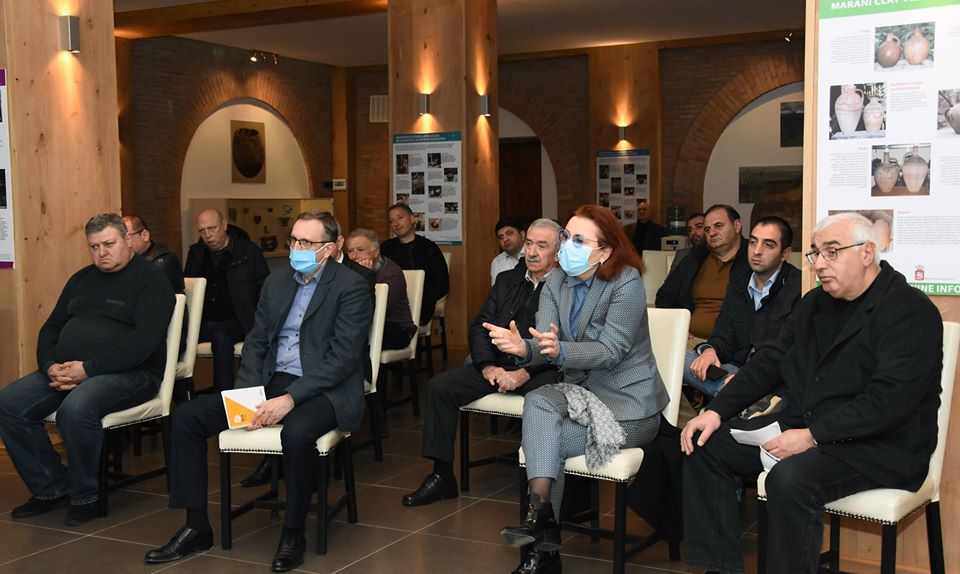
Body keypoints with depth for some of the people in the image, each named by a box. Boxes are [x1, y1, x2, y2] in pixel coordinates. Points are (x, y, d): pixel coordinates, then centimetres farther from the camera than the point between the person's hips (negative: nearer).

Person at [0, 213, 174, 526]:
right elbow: (51, 328, 21)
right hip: (66, 371, 8)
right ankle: (49, 488, 1)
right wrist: (51, 366, -2)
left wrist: (88, 368, -20)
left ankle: (85, 496, -12)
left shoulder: (150, 279, -4)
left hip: (129, 373, -7)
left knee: (76, 408, -35)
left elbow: (145, 339, -16)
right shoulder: (81, 279, 20)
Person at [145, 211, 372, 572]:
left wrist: (290, 398, -23)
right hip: (272, 383, 7)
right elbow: (256, 342, 12)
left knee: (297, 431, -39)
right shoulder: (276, 282, 14)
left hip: (324, 390, -7)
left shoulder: (351, 287, -7)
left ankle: (293, 534, -16)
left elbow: (343, 357, -15)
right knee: (186, 417, -7)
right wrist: (248, 394, -5)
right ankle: (197, 528, 2)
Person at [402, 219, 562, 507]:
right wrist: (488, 366, -6)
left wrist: (524, 373, -21)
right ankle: (441, 476, -3)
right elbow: (480, 326, 12)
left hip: (540, 370, -5)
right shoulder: (506, 280, 17)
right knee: (439, 386, -11)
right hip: (497, 366, 6)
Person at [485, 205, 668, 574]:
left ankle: (542, 532, -11)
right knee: (537, 402, -27)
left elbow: (610, 351, -23)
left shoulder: (626, 283, -15)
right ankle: (541, 515, -30)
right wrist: (523, 348, -35)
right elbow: (545, 345, -11)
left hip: (629, 403, -5)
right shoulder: (555, 283, 2)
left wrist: (560, 351, -41)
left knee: (542, 437, -23)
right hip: (581, 390, 5)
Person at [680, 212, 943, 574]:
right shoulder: (816, 302, 12)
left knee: (790, 478, -35)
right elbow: (769, 362, 13)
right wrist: (716, 411, 0)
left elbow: (889, 399, -23)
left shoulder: (910, 311, -13)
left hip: (881, 444, -8)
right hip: (801, 424, 8)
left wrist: (813, 435, -27)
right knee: (706, 446, -2)